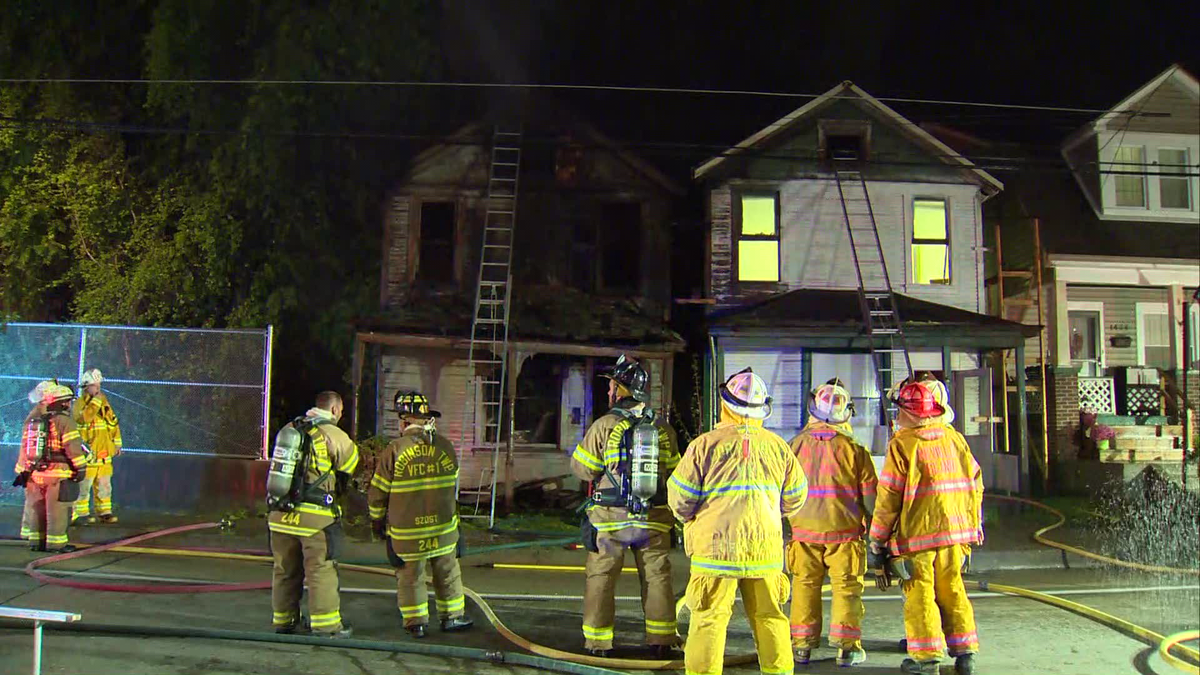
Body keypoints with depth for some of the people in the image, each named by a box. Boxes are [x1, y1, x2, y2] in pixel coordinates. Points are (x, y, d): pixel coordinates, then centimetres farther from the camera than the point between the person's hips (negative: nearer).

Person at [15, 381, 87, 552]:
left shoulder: (31, 421, 12)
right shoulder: (64, 421, -11)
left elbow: (25, 448, 15)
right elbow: (73, 447, -18)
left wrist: (21, 471, 21)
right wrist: (81, 467, -16)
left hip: (34, 474, 7)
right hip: (57, 474, -7)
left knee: (36, 509, 16)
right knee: (57, 511, 0)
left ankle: (35, 540, 22)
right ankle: (55, 543, 2)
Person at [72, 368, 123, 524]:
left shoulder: (104, 401, 14)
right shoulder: (80, 403, -6)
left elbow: (114, 423, 20)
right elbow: (84, 417, -27)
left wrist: (117, 443, 17)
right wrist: (95, 401, -21)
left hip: (104, 452, 6)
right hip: (87, 452, -6)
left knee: (104, 485, 11)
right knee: (84, 485, -4)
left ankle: (104, 511, 18)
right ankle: (80, 513, 3)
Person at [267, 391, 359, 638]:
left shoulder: (288, 429, 11)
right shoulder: (333, 435, -7)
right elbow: (351, 466, 2)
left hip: (280, 514, 6)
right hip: (314, 515, -6)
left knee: (285, 570, 15)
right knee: (321, 571, 2)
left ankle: (284, 620, 25)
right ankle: (326, 626, 5)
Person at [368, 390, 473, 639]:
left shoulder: (394, 450, -12)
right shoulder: (445, 446, -2)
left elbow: (377, 493, -5)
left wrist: (377, 520, 10)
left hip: (405, 532, -2)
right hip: (443, 527, 2)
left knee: (409, 577, 10)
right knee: (447, 573, 16)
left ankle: (416, 623, 15)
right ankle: (453, 616, 24)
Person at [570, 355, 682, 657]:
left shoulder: (604, 426, -10)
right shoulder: (663, 428, 2)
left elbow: (582, 469, -3)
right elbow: (674, 473, 9)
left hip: (610, 518, -3)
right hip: (654, 519, 3)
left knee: (601, 578, 8)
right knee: (657, 577, 11)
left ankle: (598, 642, 13)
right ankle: (662, 641, 16)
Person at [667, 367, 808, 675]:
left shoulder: (705, 444, -7)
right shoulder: (777, 446, 4)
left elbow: (679, 497, -4)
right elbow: (795, 497, 12)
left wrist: (690, 518, 17)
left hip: (716, 548, -3)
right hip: (765, 547, 3)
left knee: (709, 619, 3)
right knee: (769, 617, 14)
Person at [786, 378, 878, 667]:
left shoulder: (796, 445, -2)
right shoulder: (853, 449, -7)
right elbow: (870, 495, -3)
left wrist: (789, 519, 19)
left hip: (804, 529, 2)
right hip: (844, 530, -2)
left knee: (805, 586, 11)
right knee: (846, 587, 6)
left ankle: (801, 645, 16)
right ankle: (847, 646, 7)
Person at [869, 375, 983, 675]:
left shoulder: (902, 445, -11)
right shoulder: (953, 437, 6)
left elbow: (888, 497, -11)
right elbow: (975, 483, 13)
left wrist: (877, 541, -3)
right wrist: (975, 525, 23)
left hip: (916, 534, -5)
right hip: (955, 530, 5)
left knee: (919, 594, 3)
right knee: (952, 590, 15)